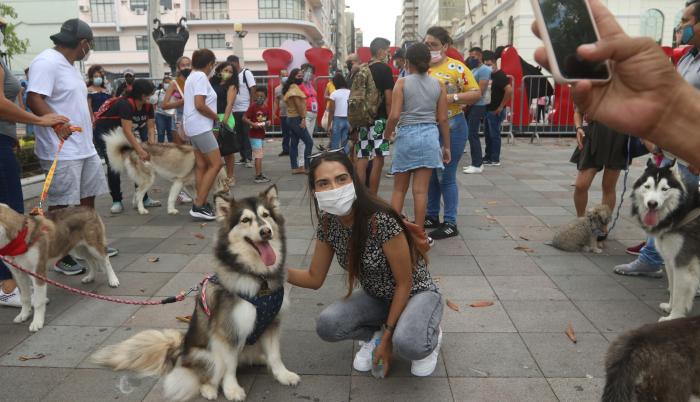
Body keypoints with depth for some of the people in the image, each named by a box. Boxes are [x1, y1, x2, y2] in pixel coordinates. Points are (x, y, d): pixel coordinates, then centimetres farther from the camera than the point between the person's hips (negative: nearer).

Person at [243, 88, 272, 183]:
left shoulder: (266, 109, 6)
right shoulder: (253, 107, -11)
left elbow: (268, 120, 17)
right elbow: (244, 118, -12)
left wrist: (267, 123, -5)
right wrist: (252, 124, -24)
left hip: (262, 134, 7)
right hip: (255, 135, -7)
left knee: (260, 156, 16)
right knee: (258, 156, -8)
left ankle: (260, 174, 27)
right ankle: (258, 176, -4)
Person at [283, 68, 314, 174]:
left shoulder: (290, 88, 17)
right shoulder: (294, 88, -13)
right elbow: (298, 104, -20)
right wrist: (303, 118, -20)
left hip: (291, 118, 10)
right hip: (296, 119, -10)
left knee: (294, 144, 8)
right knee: (309, 142, -8)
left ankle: (295, 168, 10)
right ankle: (307, 167, -8)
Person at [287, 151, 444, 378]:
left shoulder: (381, 221, -32)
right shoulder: (327, 225, -12)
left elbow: (404, 283, -21)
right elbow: (315, 279, -2)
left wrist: (387, 337, -17)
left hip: (416, 293, -5)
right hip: (376, 297, 5)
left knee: (407, 345, -35)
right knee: (326, 326, -21)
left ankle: (428, 336, 2)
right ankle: (375, 334, 9)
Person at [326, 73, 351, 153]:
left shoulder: (334, 94, -5)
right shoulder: (350, 92, 2)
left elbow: (331, 111, -6)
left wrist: (329, 125, 0)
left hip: (337, 120, -3)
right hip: (348, 120, 3)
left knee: (335, 145, 4)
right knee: (346, 144, 10)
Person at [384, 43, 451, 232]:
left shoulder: (402, 83, -3)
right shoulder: (438, 85, 4)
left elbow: (394, 116, -11)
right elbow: (443, 119, 3)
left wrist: (387, 133, 7)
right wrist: (446, 146, 11)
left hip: (406, 135, -1)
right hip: (429, 136, 1)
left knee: (399, 189, 13)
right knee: (421, 190, 4)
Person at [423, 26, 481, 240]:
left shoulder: (456, 67, -8)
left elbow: (476, 94, -10)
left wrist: (452, 98, -21)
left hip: (451, 127, -6)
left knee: (446, 176, -3)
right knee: (429, 174, 14)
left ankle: (450, 223, 9)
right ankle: (431, 216, 29)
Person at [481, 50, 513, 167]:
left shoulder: (500, 75, -13)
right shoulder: (489, 75, 12)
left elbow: (509, 90, -24)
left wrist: (501, 107, -19)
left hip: (496, 111, -8)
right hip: (488, 109, 8)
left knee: (494, 135, -3)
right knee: (487, 134, 14)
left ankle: (495, 160, 4)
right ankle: (487, 157, 23)